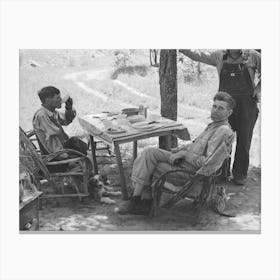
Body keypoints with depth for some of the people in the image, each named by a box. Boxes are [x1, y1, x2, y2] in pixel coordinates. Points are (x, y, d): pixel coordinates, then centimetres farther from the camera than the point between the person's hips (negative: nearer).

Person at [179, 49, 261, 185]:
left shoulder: (252, 55, 1)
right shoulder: (220, 56, 6)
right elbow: (198, 55, 10)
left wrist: (258, 90, 2)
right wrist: (181, 48, 2)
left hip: (247, 104, -1)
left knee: (244, 141, 2)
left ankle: (240, 174, 15)